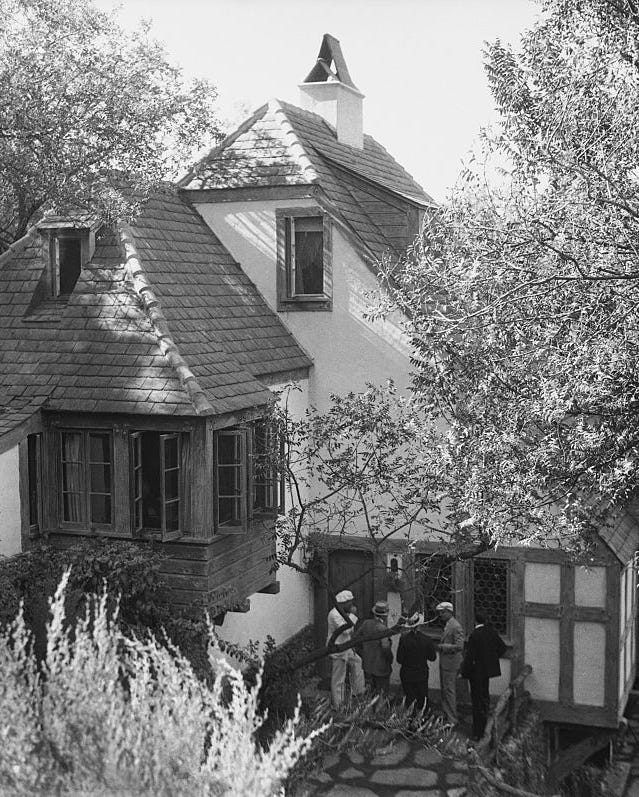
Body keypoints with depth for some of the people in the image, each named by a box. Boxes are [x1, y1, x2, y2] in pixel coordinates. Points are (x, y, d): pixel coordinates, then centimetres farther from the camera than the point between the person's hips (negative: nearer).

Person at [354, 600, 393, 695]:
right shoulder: (382, 628, -22)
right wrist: (390, 659, -13)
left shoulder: (366, 623, -4)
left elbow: (355, 637, 5)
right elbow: (385, 646, -31)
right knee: (381, 694, 6)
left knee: (369, 690, 19)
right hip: (380, 666, -6)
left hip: (367, 665, 6)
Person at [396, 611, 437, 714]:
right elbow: (432, 657, -1)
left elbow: (399, 660, -9)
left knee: (409, 698, 12)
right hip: (422, 674, 0)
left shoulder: (404, 639, -15)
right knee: (422, 698, 16)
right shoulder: (426, 640, -13)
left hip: (406, 675, 0)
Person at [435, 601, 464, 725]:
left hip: (450, 665, -10)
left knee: (449, 691, -3)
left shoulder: (456, 627, -18)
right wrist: (438, 644, 7)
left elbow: (459, 646, -24)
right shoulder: (447, 625, 13)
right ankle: (446, 715, 27)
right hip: (444, 664, 10)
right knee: (444, 690, 17)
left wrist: (441, 647, -21)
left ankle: (452, 720, 5)